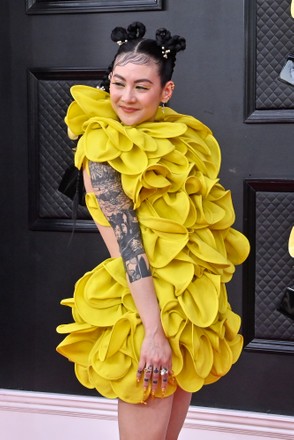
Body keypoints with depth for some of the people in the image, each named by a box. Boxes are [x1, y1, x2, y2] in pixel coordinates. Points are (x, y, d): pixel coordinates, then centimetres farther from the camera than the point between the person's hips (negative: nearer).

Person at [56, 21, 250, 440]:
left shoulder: (182, 138, 8)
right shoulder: (103, 147, -10)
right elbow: (126, 244, -18)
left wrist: (208, 309, 12)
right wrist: (154, 331, -22)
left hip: (194, 308, 6)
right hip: (145, 313, -6)